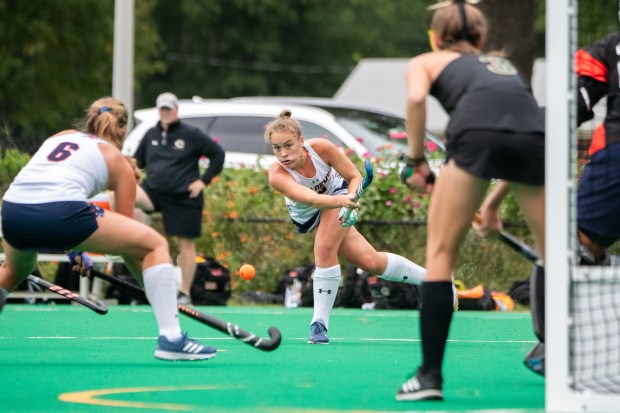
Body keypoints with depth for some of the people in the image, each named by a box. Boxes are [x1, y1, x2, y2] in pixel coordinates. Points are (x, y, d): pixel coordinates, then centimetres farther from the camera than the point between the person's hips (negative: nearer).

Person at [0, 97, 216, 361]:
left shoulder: (62, 136, 32)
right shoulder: (117, 161, 21)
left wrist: (75, 246, 40)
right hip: (61, 212, -5)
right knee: (155, 245, 10)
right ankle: (171, 338, 0)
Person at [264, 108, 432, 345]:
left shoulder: (321, 147, -31)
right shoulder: (277, 175, -34)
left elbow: (355, 177, -18)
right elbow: (310, 199, -49)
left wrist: (350, 200, -38)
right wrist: (340, 201, -66)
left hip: (339, 194, -1)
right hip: (307, 217, 1)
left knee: (325, 248, -29)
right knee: (371, 262, -3)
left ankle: (320, 323, -17)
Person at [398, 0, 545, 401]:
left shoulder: (426, 61, 28)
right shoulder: (503, 64, 41)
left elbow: (417, 98, 5)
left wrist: (416, 160, 12)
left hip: (477, 134, -3)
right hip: (535, 134, 3)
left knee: (441, 253, 8)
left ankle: (430, 375, 2)